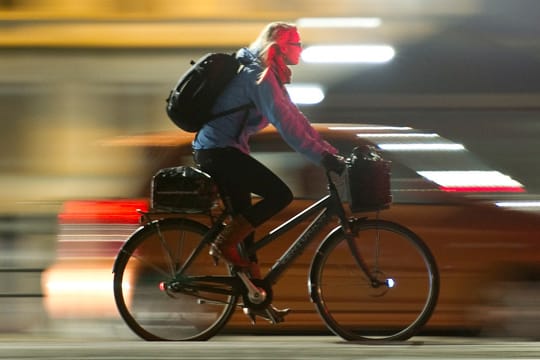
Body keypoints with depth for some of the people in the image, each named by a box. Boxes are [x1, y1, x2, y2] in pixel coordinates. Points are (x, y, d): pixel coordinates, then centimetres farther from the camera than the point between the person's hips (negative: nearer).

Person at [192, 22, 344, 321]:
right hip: (219, 152, -11)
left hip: (219, 152, 11)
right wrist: (322, 158, -26)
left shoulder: (267, 76, 14)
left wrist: (330, 152, 9)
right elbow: (284, 123, -25)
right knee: (280, 194, -17)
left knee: (245, 220, 12)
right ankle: (224, 244, -10)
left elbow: (293, 117, 15)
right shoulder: (259, 77, -17)